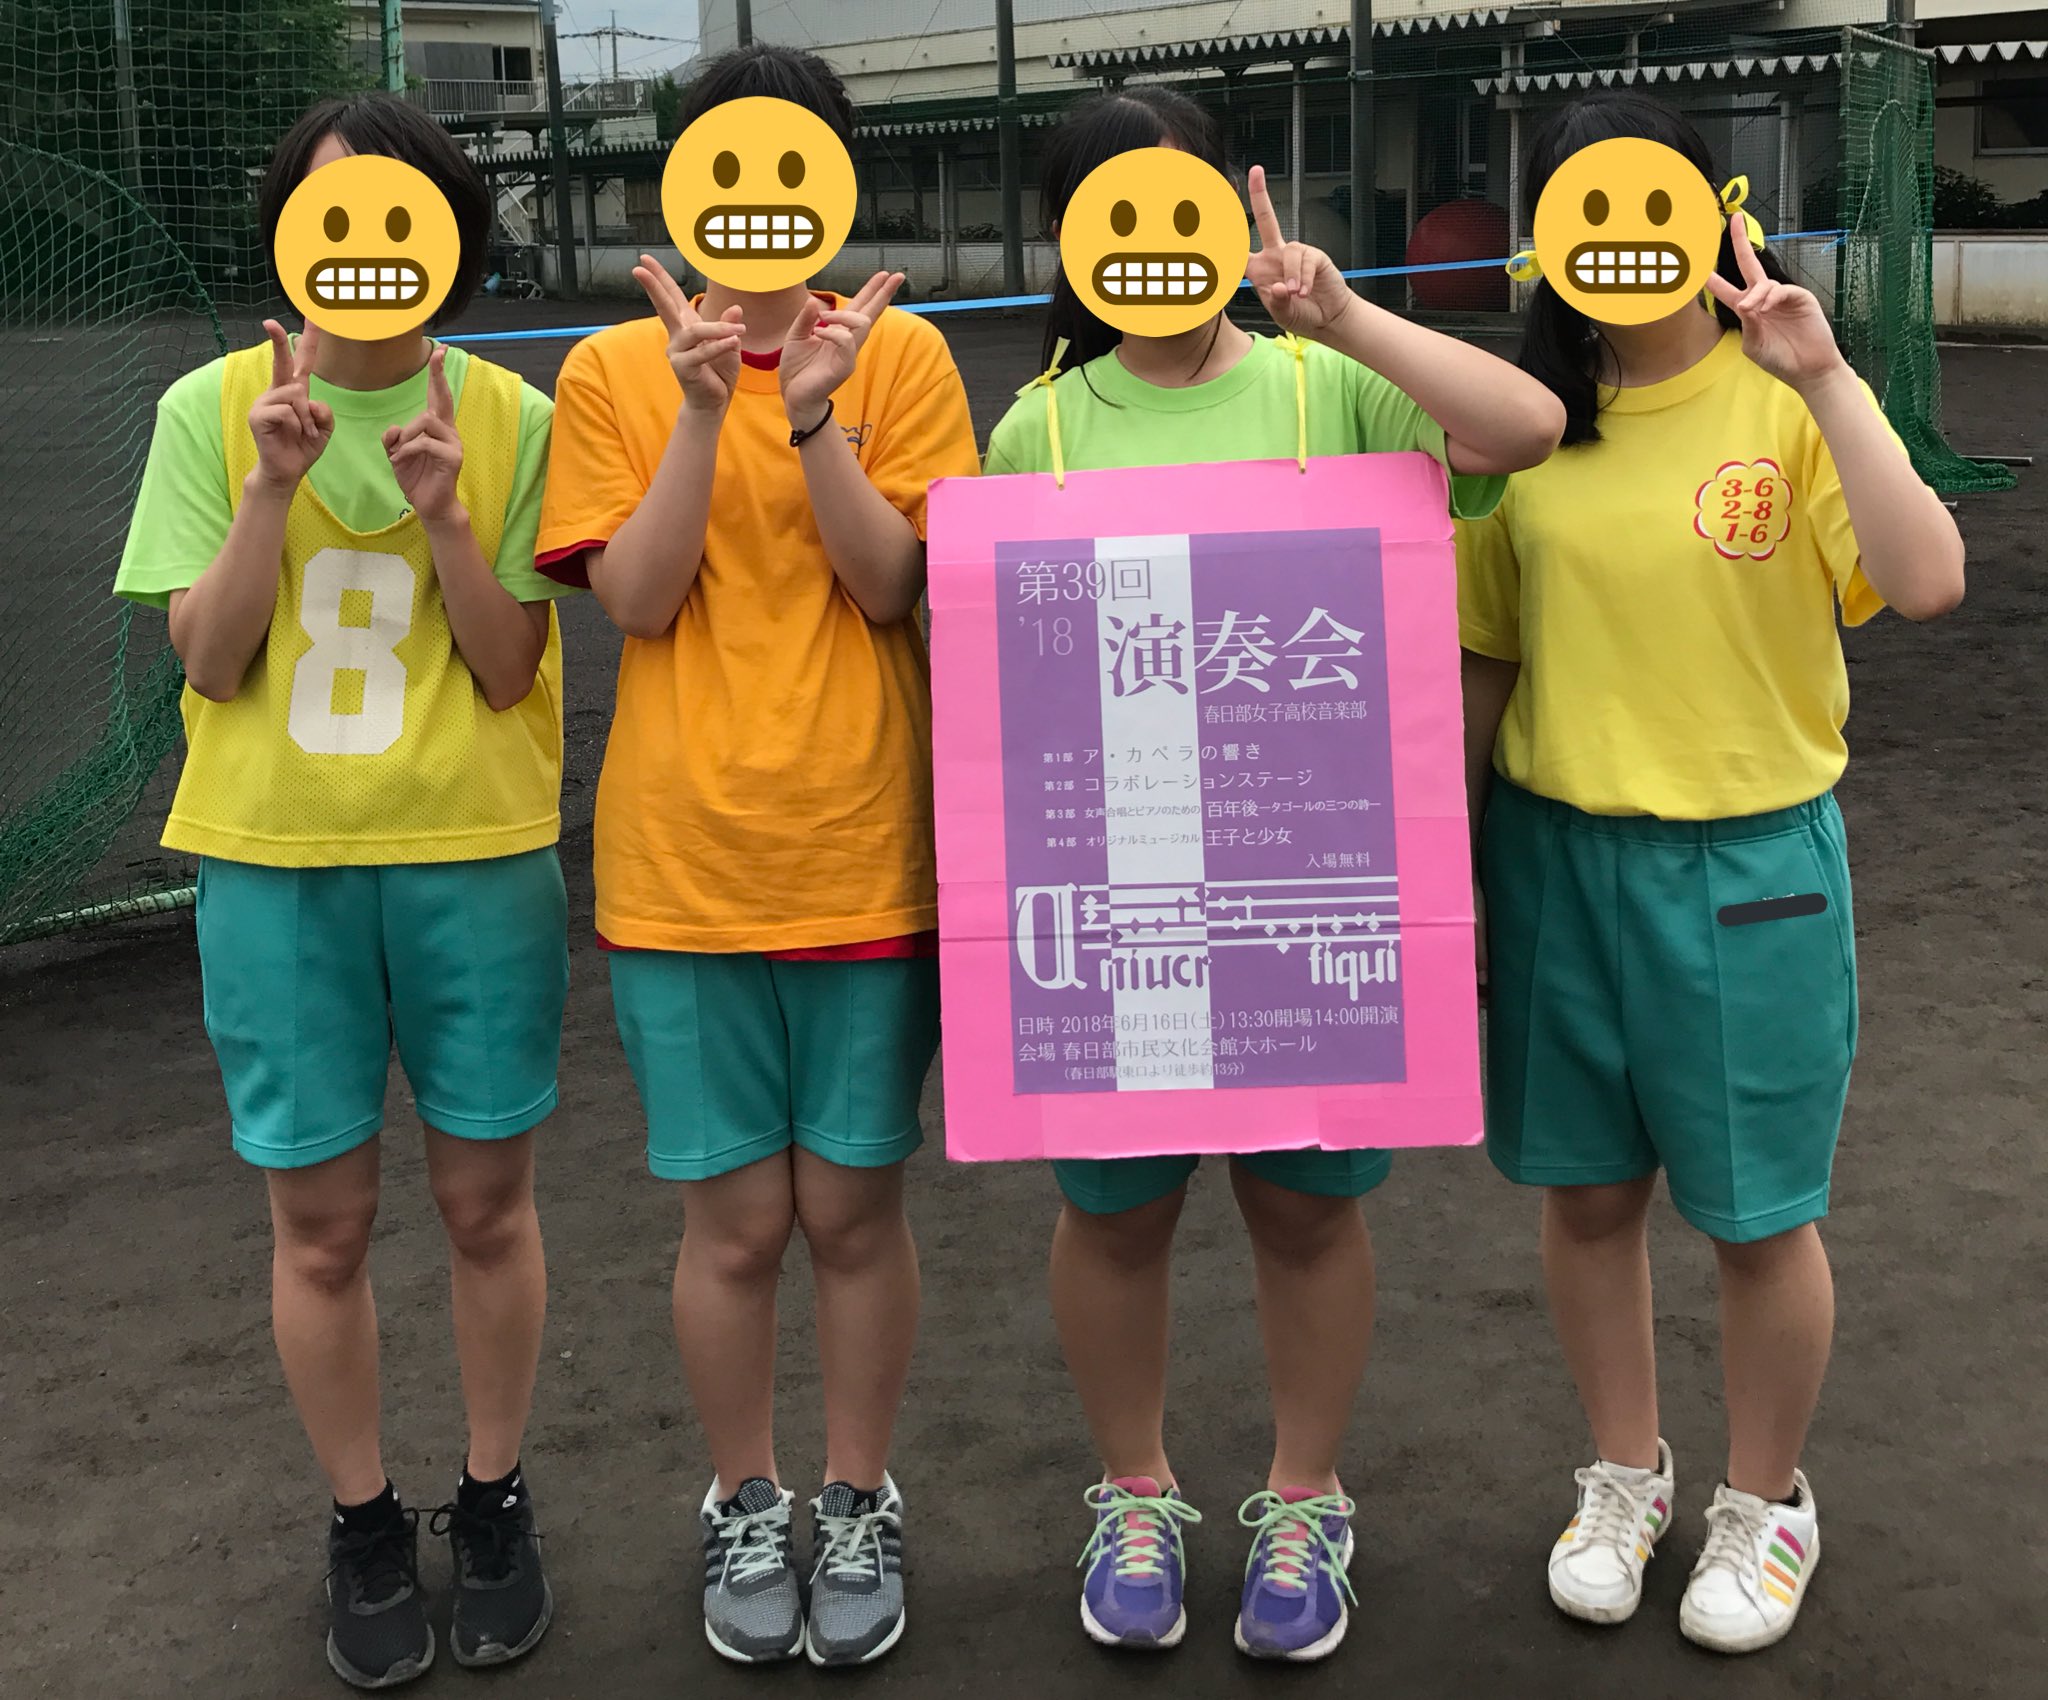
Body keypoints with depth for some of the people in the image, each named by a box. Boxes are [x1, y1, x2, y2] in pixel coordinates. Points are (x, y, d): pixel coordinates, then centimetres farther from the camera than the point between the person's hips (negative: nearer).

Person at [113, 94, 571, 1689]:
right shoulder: (213, 410, 0)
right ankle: (365, 1521, 27)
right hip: (277, 859, 1)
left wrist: (444, 516, -18)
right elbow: (211, 666, -4)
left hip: (476, 854, 0)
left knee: (486, 1200, 9)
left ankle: (495, 1497, 30)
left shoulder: (511, 420, -2)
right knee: (322, 1221, 8)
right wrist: (275, 489, -16)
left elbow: (512, 674, -4)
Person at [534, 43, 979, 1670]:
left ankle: (858, 1504, 29)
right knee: (736, 1219, 7)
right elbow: (636, 598, -7)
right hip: (684, 864, 0)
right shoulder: (613, 371, 2)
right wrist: (706, 404, -17)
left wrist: (813, 417, -20)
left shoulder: (900, 353, 1)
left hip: (866, 856, 0)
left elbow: (897, 587, -7)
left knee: (855, 1209, 8)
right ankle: (746, 1509, 29)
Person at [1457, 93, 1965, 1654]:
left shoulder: (1788, 400, -7)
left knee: (1759, 1214, 9)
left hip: (1747, 864, -3)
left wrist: (1821, 377, -25)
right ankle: (1628, 1476, 37)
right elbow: (1487, 663, 8)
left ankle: (1768, 1505, 32)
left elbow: (1926, 583, -22)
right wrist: (1450, 873, 7)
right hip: (1555, 854, 3)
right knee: (1588, 1190, 14)